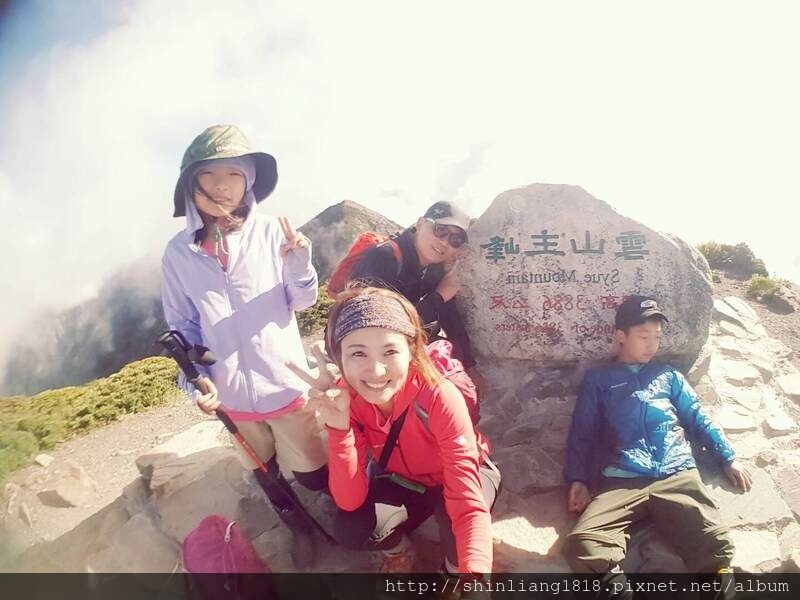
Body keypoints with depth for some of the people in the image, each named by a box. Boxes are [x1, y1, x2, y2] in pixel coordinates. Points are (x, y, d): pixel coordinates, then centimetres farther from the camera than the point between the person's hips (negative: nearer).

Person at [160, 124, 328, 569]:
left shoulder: (270, 231, -12)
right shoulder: (178, 253, -5)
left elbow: (301, 302, -4)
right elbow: (182, 326, 2)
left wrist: (299, 265, -23)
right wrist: (198, 379, -10)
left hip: (286, 384, -2)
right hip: (233, 394, 3)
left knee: (315, 473, 13)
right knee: (266, 475, 22)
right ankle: (300, 528, 50)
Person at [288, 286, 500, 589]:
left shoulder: (440, 397, -37)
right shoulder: (348, 398, -25)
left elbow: (468, 504, -41)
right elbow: (350, 501, -28)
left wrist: (473, 575, -57)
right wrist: (337, 423, -41)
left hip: (457, 476, -3)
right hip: (403, 481, 3)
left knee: (452, 509, -35)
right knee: (348, 529, -21)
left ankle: (453, 567, 1)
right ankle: (398, 550, 14)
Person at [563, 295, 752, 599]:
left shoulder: (668, 375, 26)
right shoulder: (598, 379, 19)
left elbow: (698, 419, 27)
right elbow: (582, 433, 15)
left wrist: (728, 457, 13)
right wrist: (577, 480, 2)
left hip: (678, 475, 2)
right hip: (622, 481, -1)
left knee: (716, 546, -25)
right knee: (582, 543, -28)